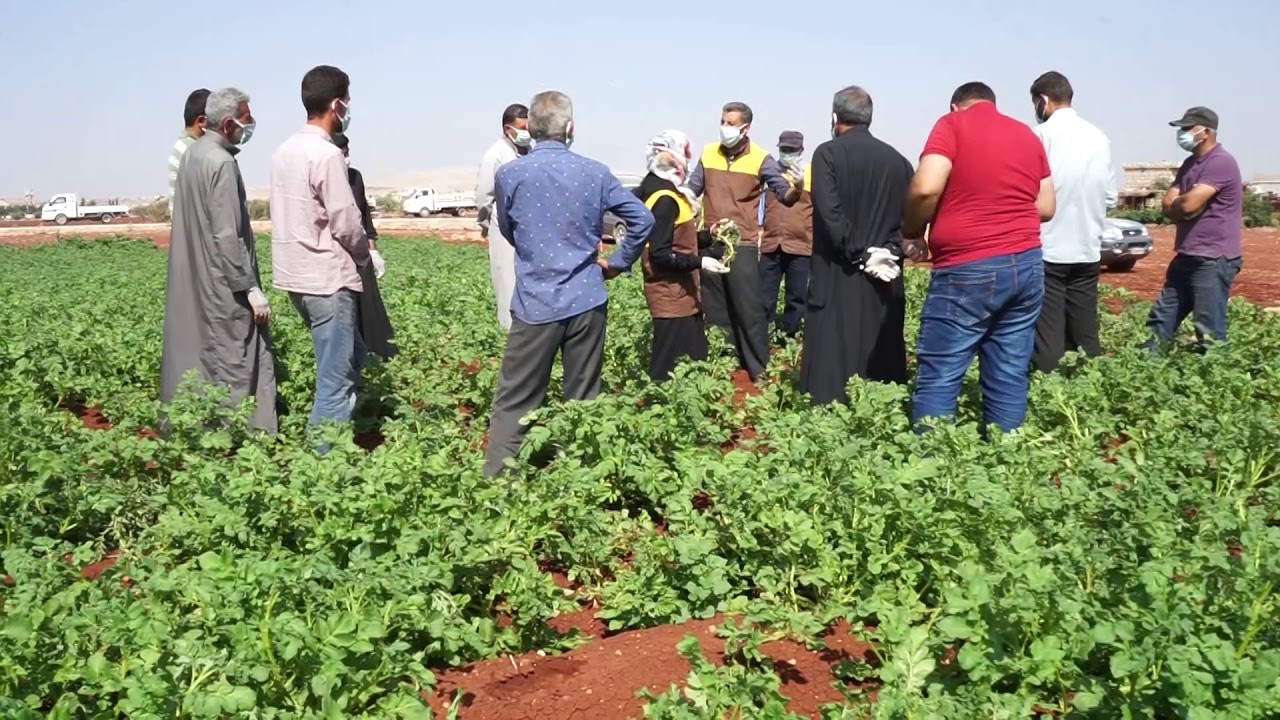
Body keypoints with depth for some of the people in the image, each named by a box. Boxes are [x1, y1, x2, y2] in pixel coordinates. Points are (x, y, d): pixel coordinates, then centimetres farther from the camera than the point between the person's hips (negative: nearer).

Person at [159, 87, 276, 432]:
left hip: (191, 282, 9)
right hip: (223, 287, -9)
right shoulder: (222, 163, -19)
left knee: (193, 353, 15)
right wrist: (251, 288, -19)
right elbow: (227, 235, -22)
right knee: (233, 364, -4)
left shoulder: (190, 155, 9)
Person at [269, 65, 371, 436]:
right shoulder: (327, 155, -17)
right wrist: (364, 255, 3)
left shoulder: (285, 150, 9)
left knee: (350, 357, 22)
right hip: (328, 278, -9)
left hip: (295, 274, 9)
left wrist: (357, 249, 12)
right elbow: (347, 225, -18)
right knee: (336, 382, -2)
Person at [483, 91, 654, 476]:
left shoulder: (509, 174, -4)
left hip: (535, 304, -2)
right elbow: (643, 219, 2)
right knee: (583, 400, 11)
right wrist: (617, 261, 12)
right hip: (586, 300, 2)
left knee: (514, 403, 3)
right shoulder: (594, 172, -1)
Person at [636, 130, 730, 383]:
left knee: (693, 357, 15)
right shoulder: (664, 199, -18)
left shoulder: (662, 189, 11)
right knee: (671, 365, -5)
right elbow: (660, 254, -22)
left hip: (680, 292, 10)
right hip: (671, 295, -10)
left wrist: (709, 237, 16)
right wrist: (700, 262, -25)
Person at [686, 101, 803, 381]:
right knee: (715, 311, 13)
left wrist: (797, 188, -31)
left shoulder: (761, 159, -6)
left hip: (742, 245, -4)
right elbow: (692, 190, 14)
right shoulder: (708, 153, 6)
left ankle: (759, 369, 7)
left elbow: (785, 195, -10)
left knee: (749, 311, -3)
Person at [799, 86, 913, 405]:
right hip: (885, 278, 5)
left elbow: (830, 212, -16)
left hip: (839, 275, -4)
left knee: (833, 360, -2)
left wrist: (860, 255, -11)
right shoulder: (898, 160, 9)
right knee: (881, 360, 10)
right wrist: (890, 251, -3)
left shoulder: (828, 153, -5)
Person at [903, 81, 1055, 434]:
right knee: (1010, 377, 9)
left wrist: (911, 234, 0)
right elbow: (1045, 208, 15)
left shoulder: (953, 125, -2)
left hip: (969, 270, -6)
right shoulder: (1028, 134, 15)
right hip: (1027, 264, 6)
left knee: (939, 378, -2)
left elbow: (926, 188, -16)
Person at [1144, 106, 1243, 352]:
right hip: (1187, 257, 10)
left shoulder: (1221, 162, -15)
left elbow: (1188, 205, -23)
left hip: (1214, 260, -10)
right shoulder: (1190, 163, 15)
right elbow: (1167, 205, 10)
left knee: (1210, 333, -5)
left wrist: (1176, 203, -1)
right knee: (1161, 319, 14)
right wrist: (1184, 205, -11)